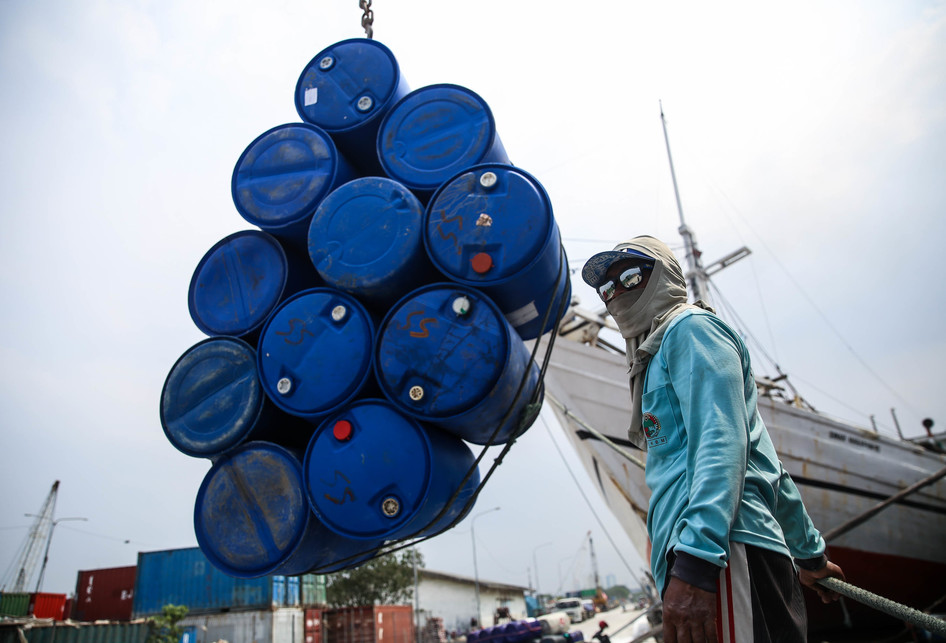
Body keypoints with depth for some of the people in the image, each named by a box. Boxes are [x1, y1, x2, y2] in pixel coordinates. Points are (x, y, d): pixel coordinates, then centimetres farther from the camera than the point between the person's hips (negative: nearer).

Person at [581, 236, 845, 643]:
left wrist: (696, 556, -26)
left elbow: (722, 441, -15)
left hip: (722, 549, -10)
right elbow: (760, 461, 32)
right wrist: (808, 550, 37)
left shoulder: (690, 327, 2)